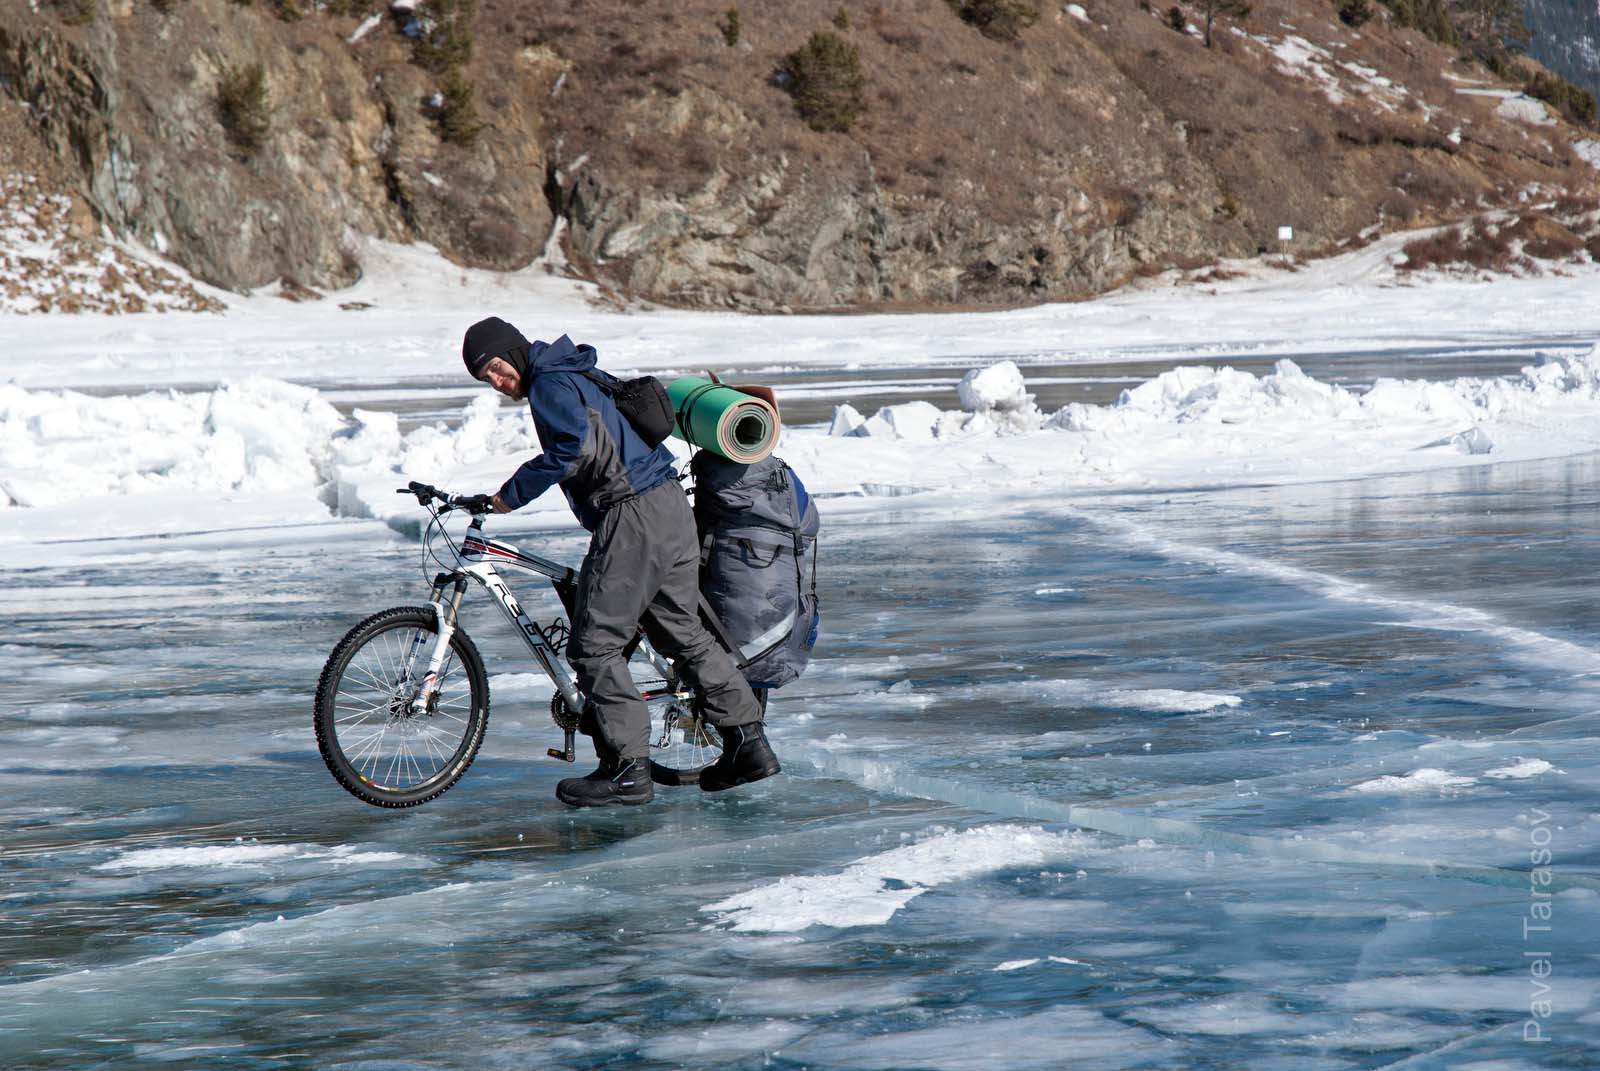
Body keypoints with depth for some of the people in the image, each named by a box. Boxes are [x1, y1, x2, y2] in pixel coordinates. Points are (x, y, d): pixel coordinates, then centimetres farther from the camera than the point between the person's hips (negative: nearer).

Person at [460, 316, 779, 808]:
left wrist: (512, 495, -16)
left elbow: (572, 444, -23)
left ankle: (627, 770, -5)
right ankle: (747, 742, 14)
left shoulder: (550, 384, -7)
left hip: (632, 517, -10)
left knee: (595, 645, -5)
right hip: (672, 507, 10)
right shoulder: (580, 373, 22)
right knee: (685, 634, 16)